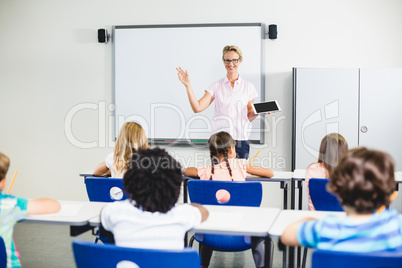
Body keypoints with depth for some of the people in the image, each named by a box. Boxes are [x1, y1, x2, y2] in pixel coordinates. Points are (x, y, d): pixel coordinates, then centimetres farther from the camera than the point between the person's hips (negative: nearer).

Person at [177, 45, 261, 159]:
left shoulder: (248, 87, 9)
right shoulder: (216, 86, 7)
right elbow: (197, 108, -3)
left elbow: (249, 116, 11)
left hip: (241, 139, 1)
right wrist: (188, 86, -8)